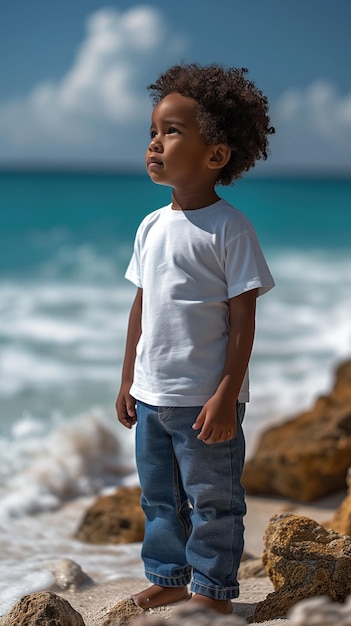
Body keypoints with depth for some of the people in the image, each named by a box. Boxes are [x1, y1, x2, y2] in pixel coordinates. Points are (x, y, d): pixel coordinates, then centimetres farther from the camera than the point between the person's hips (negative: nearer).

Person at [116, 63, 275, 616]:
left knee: (212, 500, 6)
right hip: (151, 397, 7)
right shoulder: (151, 227, 6)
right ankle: (169, 578, 33)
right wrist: (129, 380, 14)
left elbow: (243, 319, -13)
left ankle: (212, 589, 20)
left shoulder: (229, 229, -13)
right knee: (159, 497, 18)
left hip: (205, 400, -6)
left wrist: (226, 396, -17)